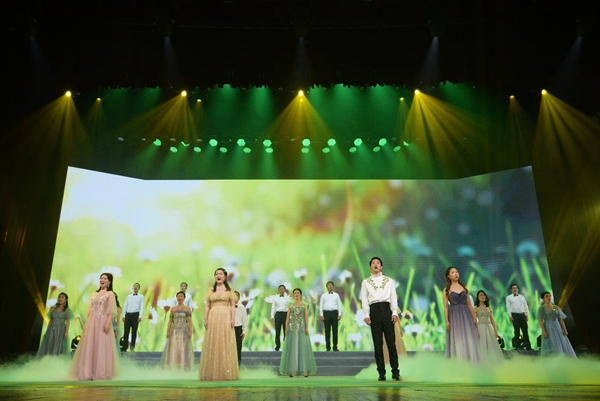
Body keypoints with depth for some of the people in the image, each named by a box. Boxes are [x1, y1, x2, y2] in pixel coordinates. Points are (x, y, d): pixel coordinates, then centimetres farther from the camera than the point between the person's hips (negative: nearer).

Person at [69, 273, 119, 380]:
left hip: (102, 322, -5)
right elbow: (90, 310, 15)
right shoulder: (94, 294, 16)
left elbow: (111, 311, -7)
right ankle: (88, 372, 11)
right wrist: (86, 323, 8)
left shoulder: (110, 294, 0)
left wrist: (108, 323, -18)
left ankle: (100, 373, 4)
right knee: (89, 347, 5)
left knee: (101, 348, -3)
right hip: (92, 322, 6)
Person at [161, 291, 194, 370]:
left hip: (184, 331, -1)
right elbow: (170, 321, 8)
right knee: (173, 349, -2)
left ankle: (183, 367, 4)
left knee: (183, 349, -2)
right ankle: (173, 367, 4)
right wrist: (167, 332, -1)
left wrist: (190, 332, -11)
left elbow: (190, 321, -1)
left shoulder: (187, 309, 4)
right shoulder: (173, 309, 9)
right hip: (174, 331, 1)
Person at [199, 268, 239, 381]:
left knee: (226, 346, -2)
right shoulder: (211, 290, 13)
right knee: (212, 346, 1)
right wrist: (205, 319, -1)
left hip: (225, 318, -2)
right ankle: (212, 372, 8)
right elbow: (207, 306, 10)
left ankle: (226, 372, 4)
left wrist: (233, 319, -7)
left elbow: (233, 305, 3)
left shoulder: (229, 290, 7)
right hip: (213, 318, 2)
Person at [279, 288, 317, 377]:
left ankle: (305, 370, 4)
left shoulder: (305, 304, 4)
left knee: (303, 348, -2)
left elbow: (306, 316, 1)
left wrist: (307, 328, -8)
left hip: (302, 327, -1)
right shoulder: (290, 304, 6)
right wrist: (286, 328, -3)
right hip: (292, 327, 1)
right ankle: (292, 370, 7)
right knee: (292, 348, 1)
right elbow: (288, 317, 5)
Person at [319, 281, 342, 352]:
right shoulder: (323, 295, 11)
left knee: (335, 330, -1)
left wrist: (339, 314, -1)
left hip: (334, 312, 0)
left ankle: (335, 346, 5)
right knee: (327, 330, 0)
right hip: (326, 313, 0)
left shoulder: (336, 295, 12)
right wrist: (321, 315, -2)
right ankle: (328, 347, 6)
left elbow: (339, 305, 9)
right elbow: (321, 305, 7)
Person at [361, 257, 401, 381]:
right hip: (374, 310, 0)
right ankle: (381, 373, 8)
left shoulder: (389, 280, 13)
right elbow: (364, 299, 6)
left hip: (386, 309, 0)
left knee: (391, 341, -1)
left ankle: (395, 371, 8)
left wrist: (395, 312, -2)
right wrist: (366, 315, -3)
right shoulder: (366, 282, 11)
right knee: (377, 343, 2)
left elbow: (393, 297, 8)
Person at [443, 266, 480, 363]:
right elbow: (445, 306, -2)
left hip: (465, 315, 3)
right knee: (457, 342, -2)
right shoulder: (447, 290, 2)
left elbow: (469, 304, 12)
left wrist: (474, 317, 7)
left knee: (469, 340, 0)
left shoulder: (464, 287, 11)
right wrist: (447, 321, -11)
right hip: (454, 316, -3)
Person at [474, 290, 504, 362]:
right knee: (483, 346, -2)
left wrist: (496, 331, 6)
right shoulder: (475, 308, -1)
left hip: (490, 328, 4)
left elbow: (492, 320, 12)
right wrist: (476, 332, -15)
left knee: (492, 346, 4)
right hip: (481, 328, -4)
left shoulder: (489, 307, 11)